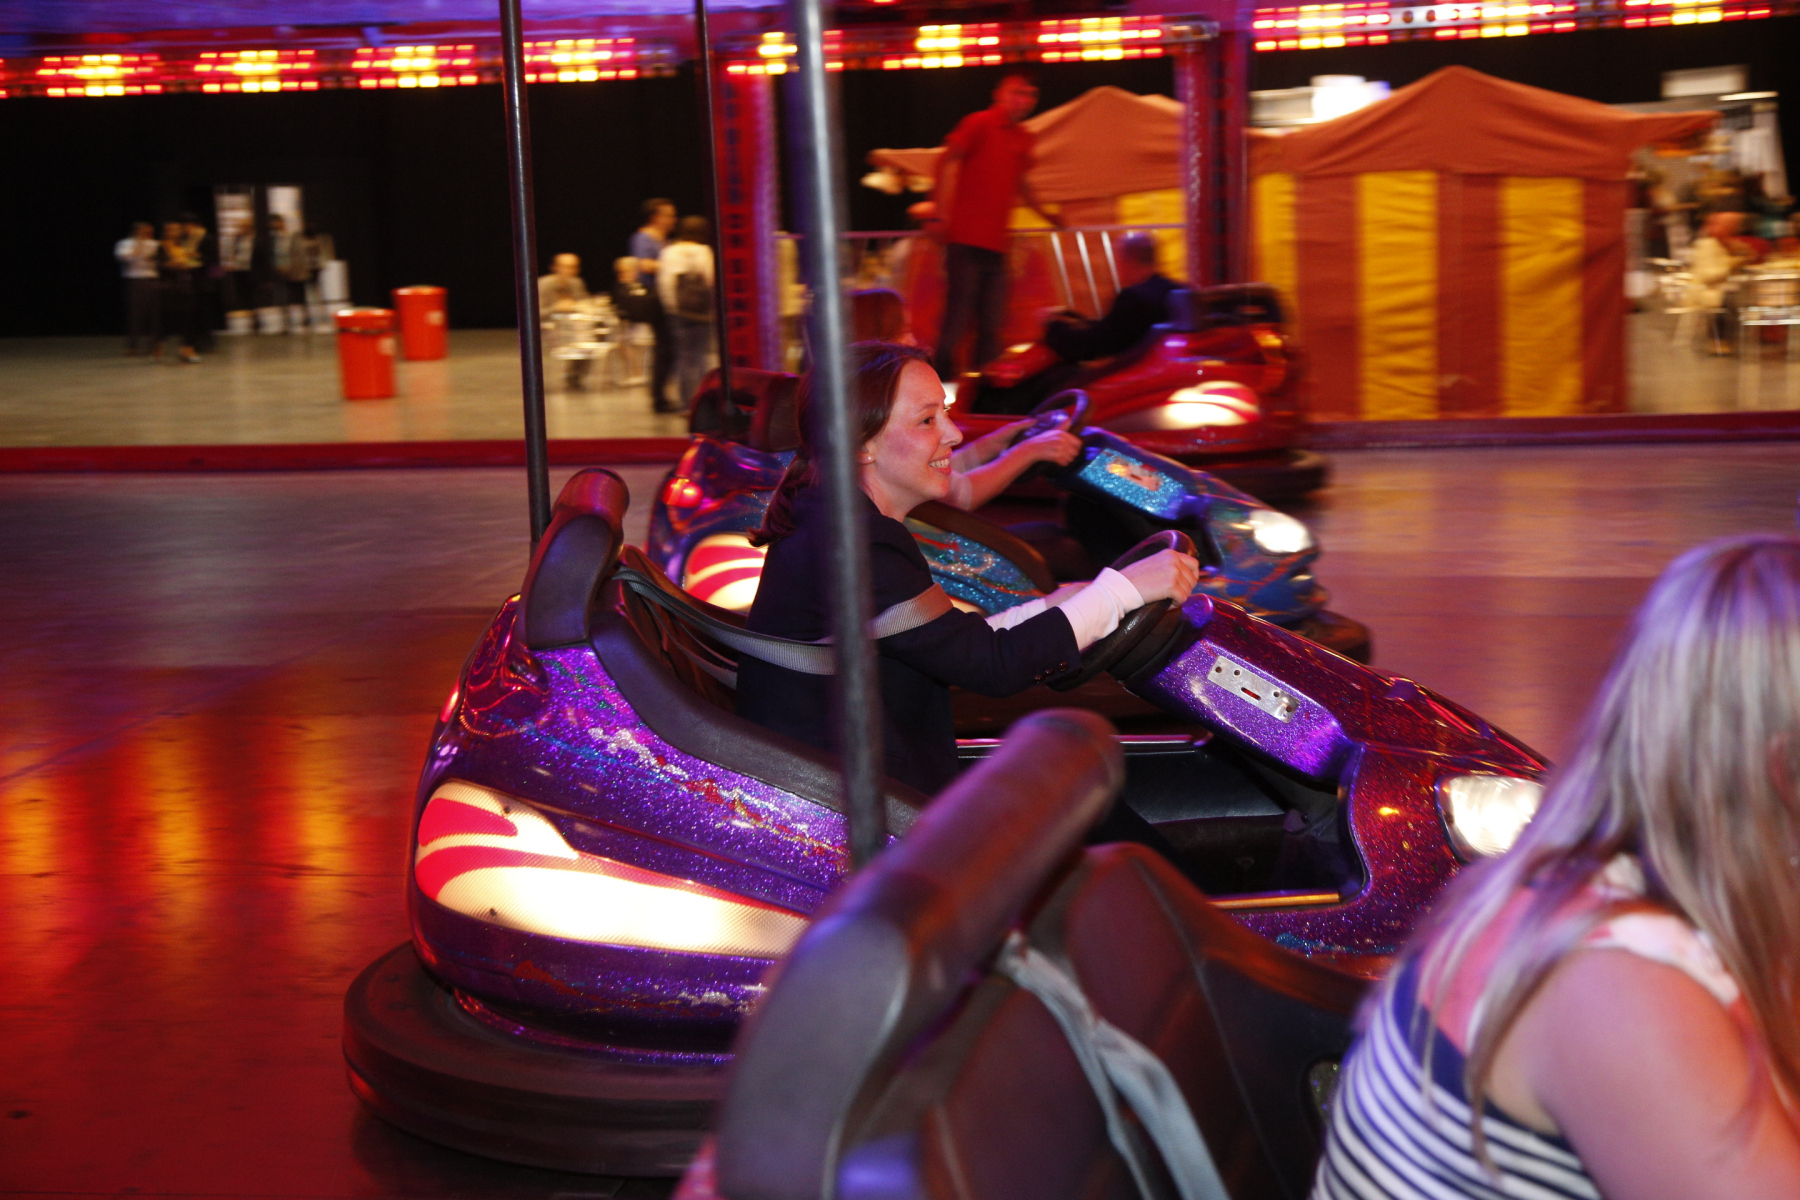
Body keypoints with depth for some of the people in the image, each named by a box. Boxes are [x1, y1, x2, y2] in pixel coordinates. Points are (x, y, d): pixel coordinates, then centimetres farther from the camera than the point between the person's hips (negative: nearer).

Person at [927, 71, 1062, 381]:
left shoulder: (1022, 138, 16)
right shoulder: (979, 123, -3)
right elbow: (947, 162, -5)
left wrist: (1046, 215, 29)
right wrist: (939, 215, -13)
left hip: (996, 245, 7)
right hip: (967, 240, -7)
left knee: (991, 327, 7)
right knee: (957, 321, -8)